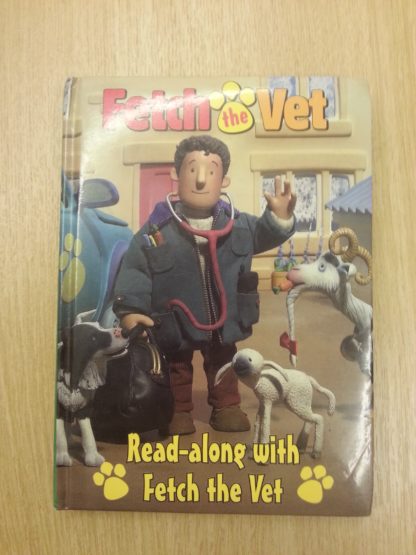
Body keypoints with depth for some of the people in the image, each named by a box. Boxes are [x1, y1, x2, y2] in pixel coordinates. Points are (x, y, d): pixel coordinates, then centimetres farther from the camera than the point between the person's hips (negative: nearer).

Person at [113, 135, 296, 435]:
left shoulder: (238, 224, -9)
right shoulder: (156, 229, -19)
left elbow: (265, 235, 7)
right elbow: (134, 269, -14)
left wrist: (280, 218, -13)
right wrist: (130, 308, -22)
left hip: (223, 319, 3)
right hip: (175, 323, -3)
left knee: (223, 364, 23)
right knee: (177, 368, 18)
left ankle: (226, 407, 43)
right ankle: (179, 411, 39)